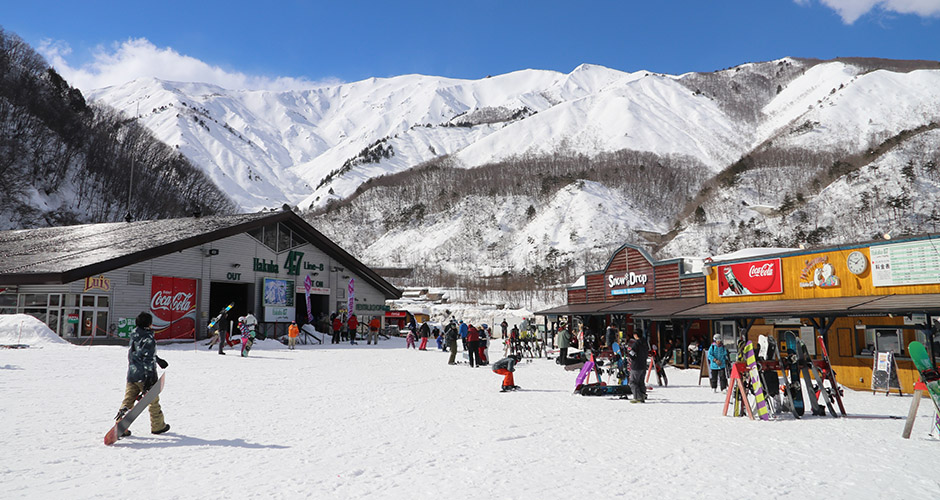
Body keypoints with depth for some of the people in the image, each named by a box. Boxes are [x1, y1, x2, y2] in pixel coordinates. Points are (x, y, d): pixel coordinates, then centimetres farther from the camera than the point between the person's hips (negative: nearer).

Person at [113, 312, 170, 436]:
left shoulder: (134, 336, 11)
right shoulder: (149, 339, -15)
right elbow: (148, 360, -21)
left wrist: (158, 360, 35)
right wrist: (149, 378, -21)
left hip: (131, 375, 7)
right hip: (144, 376, -7)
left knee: (128, 400, 7)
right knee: (153, 400, 8)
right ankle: (158, 426, 19)